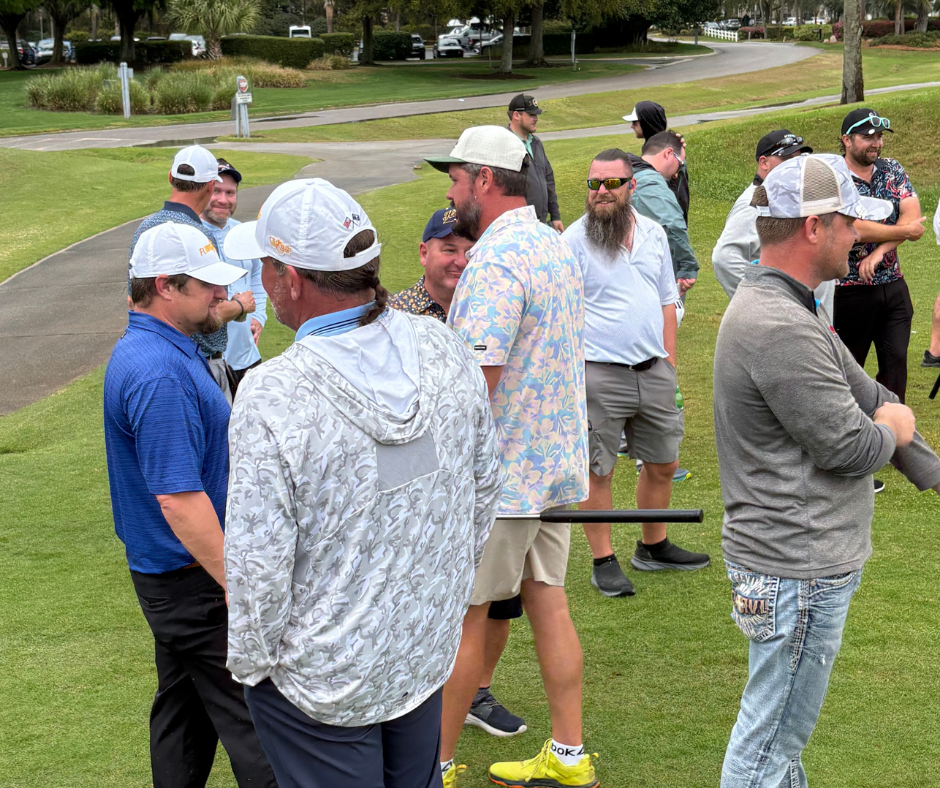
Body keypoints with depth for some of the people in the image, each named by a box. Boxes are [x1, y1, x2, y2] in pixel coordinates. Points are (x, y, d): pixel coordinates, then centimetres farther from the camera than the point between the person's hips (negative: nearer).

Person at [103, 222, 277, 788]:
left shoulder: (155, 350, 10)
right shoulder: (160, 375, -25)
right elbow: (179, 499, -29)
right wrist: (237, 586, -27)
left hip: (171, 572, 11)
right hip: (193, 578, -11)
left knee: (184, 710, 19)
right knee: (253, 722, -5)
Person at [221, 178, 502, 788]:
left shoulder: (272, 396, -28)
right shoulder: (444, 349, -10)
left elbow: (257, 561, -23)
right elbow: (485, 484, 3)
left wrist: (251, 662, -5)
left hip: (324, 680, -5)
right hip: (430, 647, 5)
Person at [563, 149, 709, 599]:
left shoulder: (653, 233, 10)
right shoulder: (573, 241, -6)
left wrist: (669, 364, 13)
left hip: (653, 371, 6)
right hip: (599, 374, -5)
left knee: (663, 464, 14)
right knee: (598, 472, 2)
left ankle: (654, 547, 31)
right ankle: (603, 562, 13)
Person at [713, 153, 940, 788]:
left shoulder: (782, 307, 11)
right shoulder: (780, 329, -25)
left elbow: (869, 396, 13)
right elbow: (848, 447, -21)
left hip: (806, 559, 11)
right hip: (798, 568, -11)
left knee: (782, 733, 23)